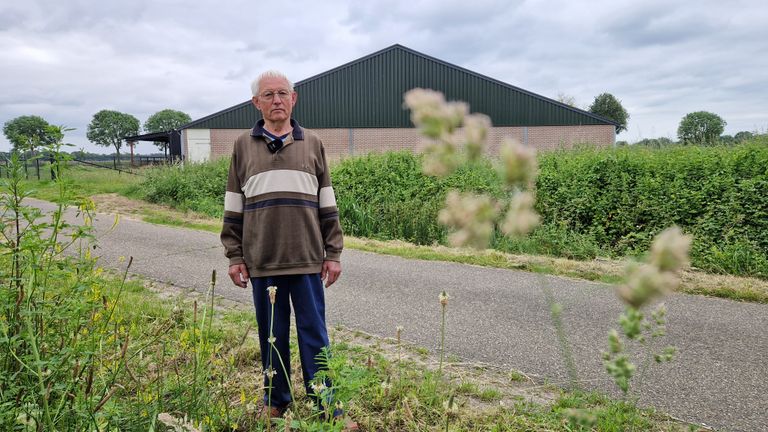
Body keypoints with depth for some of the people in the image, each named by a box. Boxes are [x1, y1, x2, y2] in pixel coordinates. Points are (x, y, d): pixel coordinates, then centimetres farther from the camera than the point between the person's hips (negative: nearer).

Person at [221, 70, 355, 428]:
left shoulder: (312, 144, 7)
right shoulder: (243, 146, 7)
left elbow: (327, 206, 7)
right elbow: (233, 208, 8)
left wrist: (333, 253, 3)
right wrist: (234, 257, 4)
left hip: (308, 260, 0)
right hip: (261, 262, 1)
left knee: (314, 333, 5)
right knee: (272, 335, 12)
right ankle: (275, 402, 29)